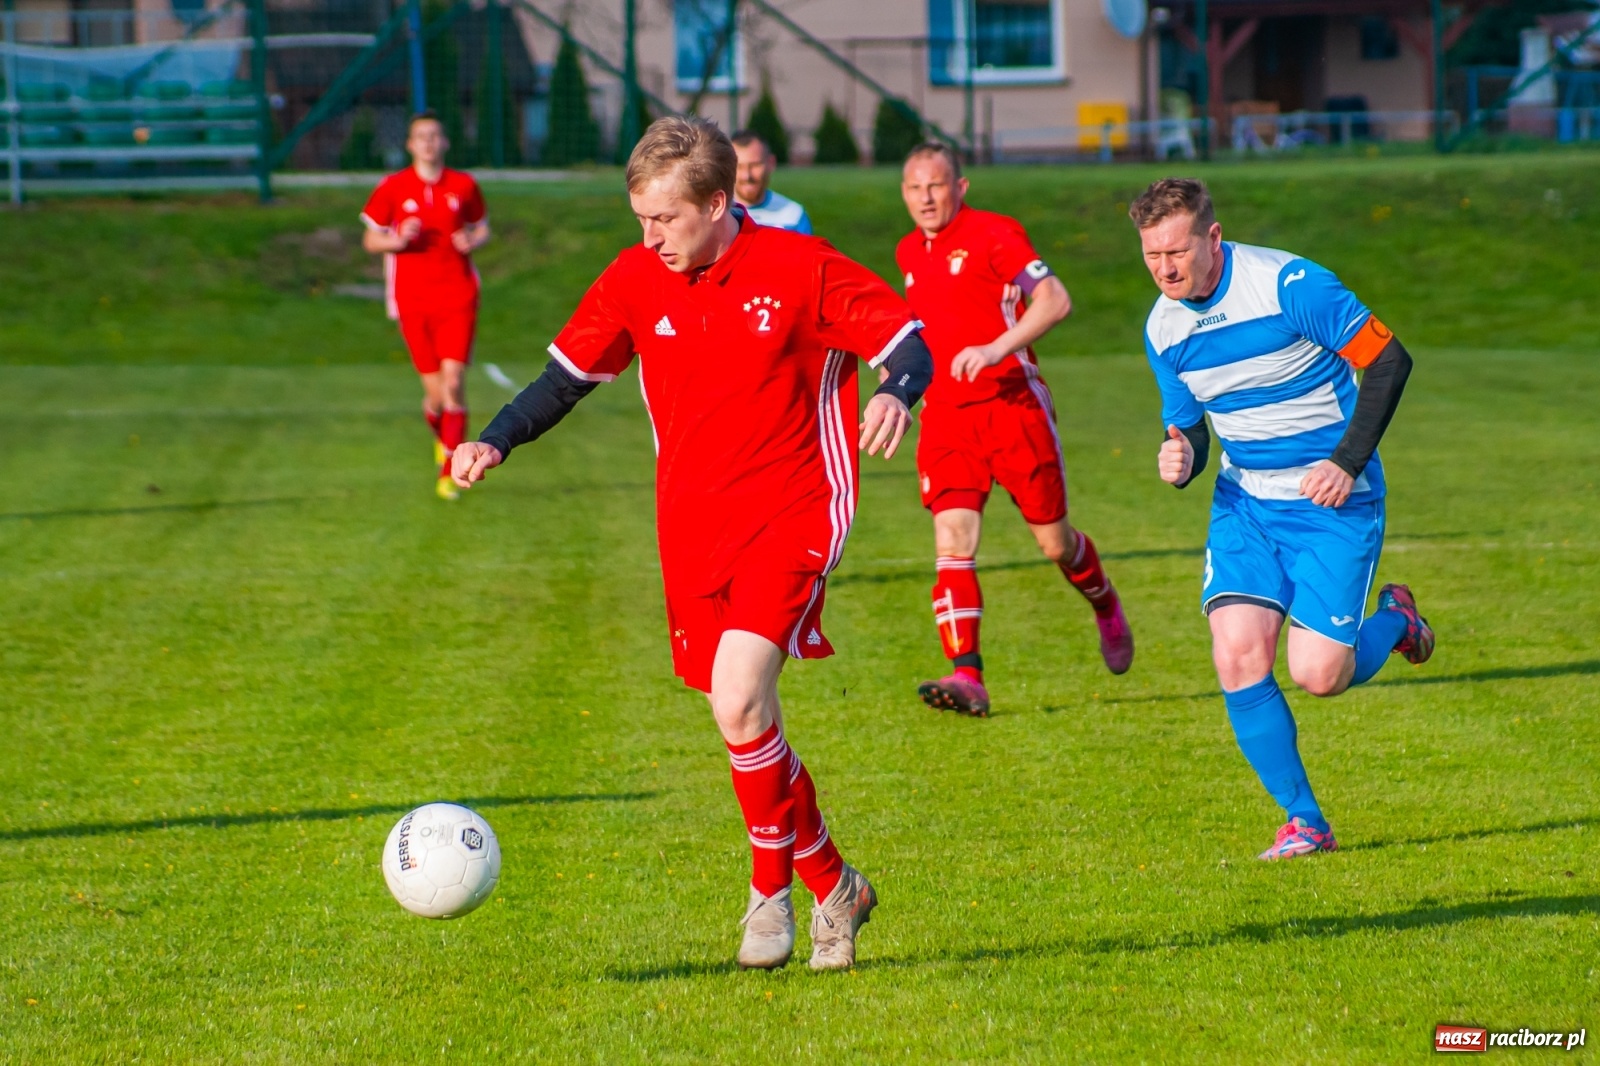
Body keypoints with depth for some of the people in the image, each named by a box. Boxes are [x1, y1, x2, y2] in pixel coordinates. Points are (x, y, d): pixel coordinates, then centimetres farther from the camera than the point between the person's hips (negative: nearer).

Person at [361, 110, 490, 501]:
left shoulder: (464, 186, 5)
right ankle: (441, 434, 35)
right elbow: (370, 240, 7)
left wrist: (472, 241, -6)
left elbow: (482, 228, 17)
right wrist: (397, 241, -14)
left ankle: (449, 473, -6)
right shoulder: (392, 188, 2)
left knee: (454, 381, -13)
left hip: (457, 296, 0)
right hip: (413, 300, 0)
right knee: (436, 390, -1)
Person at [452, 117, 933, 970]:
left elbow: (906, 338, -6)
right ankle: (833, 886, 28)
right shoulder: (634, 281, 1)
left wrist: (897, 391, -28)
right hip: (691, 530, 5)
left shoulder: (799, 269, -10)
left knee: (739, 700, -21)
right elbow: (569, 373, 11)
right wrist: (495, 442, -4)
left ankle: (771, 889, -2)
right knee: (744, 719, 8)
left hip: (790, 519, -5)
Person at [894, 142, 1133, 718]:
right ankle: (966, 676, -24)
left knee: (1054, 541, 8)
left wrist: (996, 349, -28)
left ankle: (1107, 609, 40)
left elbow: (1055, 299, -17)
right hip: (946, 415, 5)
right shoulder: (909, 252, 14)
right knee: (952, 538, -15)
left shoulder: (993, 234, -8)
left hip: (1012, 405, -4)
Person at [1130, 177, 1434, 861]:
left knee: (1317, 674, -13)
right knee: (1237, 657, -14)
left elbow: (1388, 359, -14)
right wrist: (1180, 459, -12)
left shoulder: (1290, 285, -19)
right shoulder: (1163, 328, 0)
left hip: (1332, 502, -5)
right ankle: (1304, 822, 0)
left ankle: (1393, 621, 23)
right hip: (1245, 503, 5)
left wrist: (1347, 462, -19)